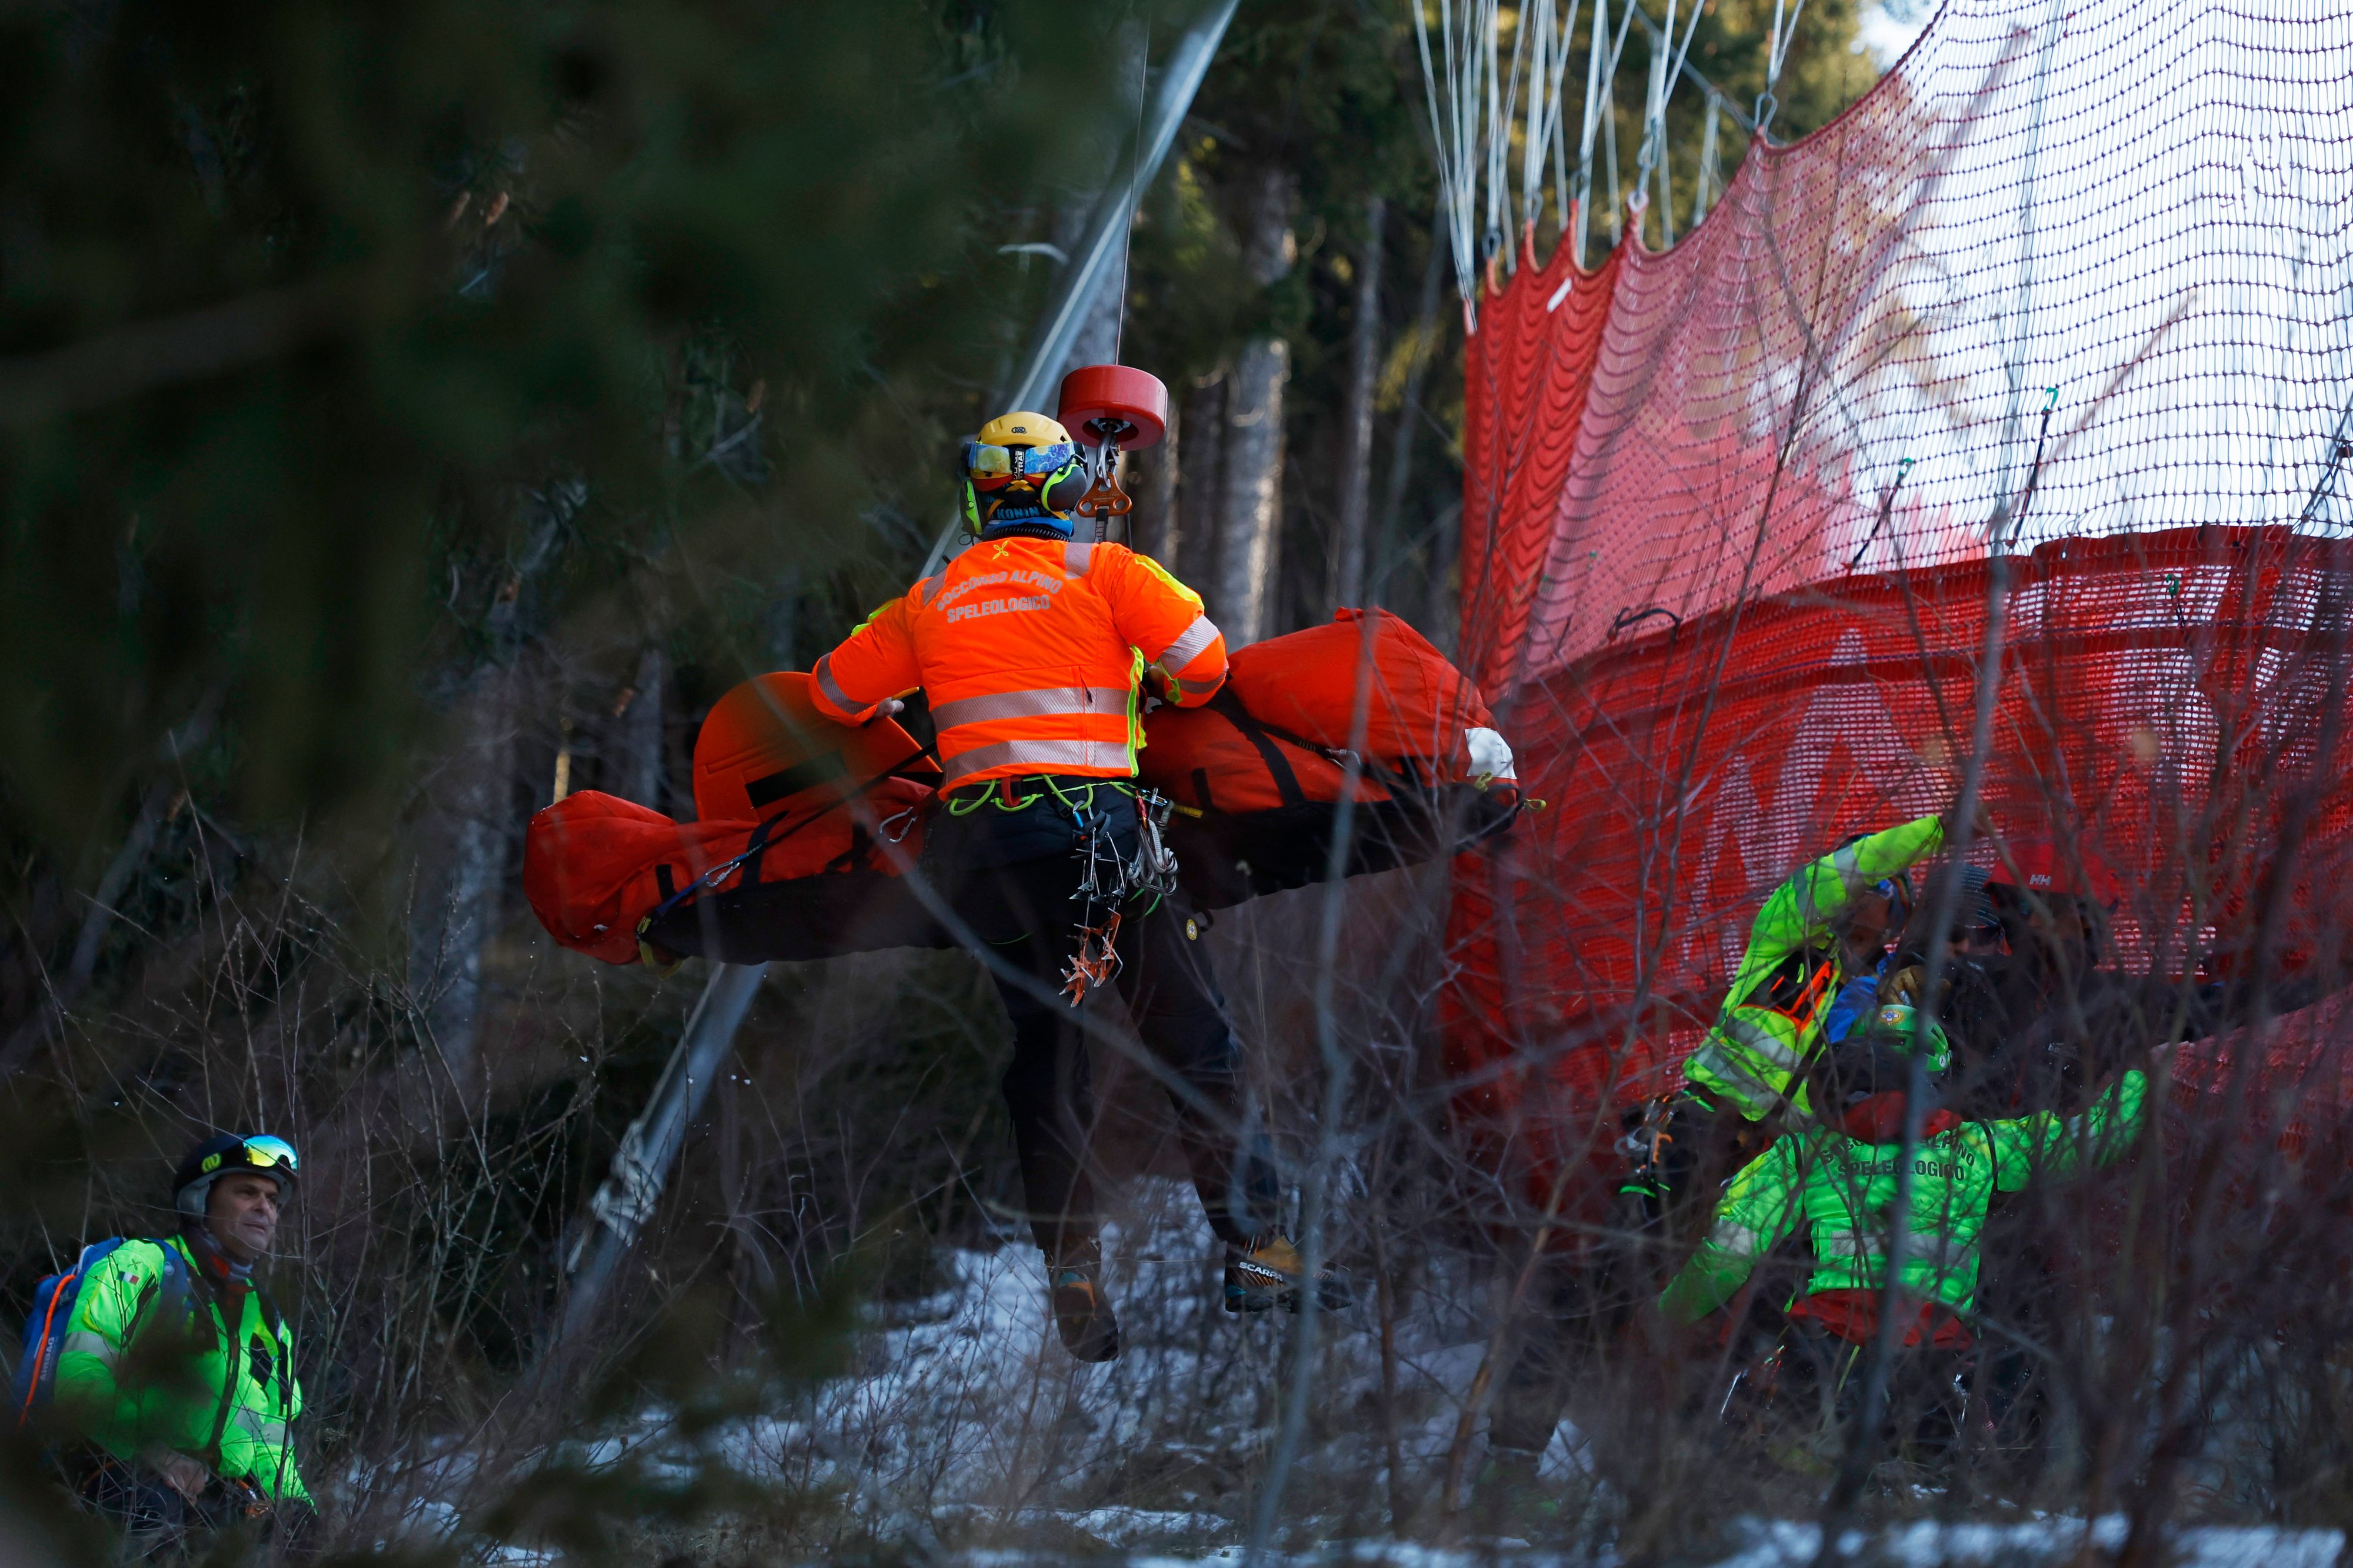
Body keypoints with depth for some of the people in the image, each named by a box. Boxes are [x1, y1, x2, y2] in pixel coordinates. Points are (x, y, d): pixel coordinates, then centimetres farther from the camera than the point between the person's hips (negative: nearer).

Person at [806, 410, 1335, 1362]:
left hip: (980, 841, 3)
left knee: (1046, 1063, 11)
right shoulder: (1101, 570, 4)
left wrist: (904, 729, 44)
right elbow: (1201, 658, -3)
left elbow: (836, 690, 24)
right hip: (1094, 819, -3)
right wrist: (1174, 695, 20)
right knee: (1196, 1049, 2)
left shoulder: (932, 600, 15)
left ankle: (1073, 1281, 5)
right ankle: (1254, 1253, -4)